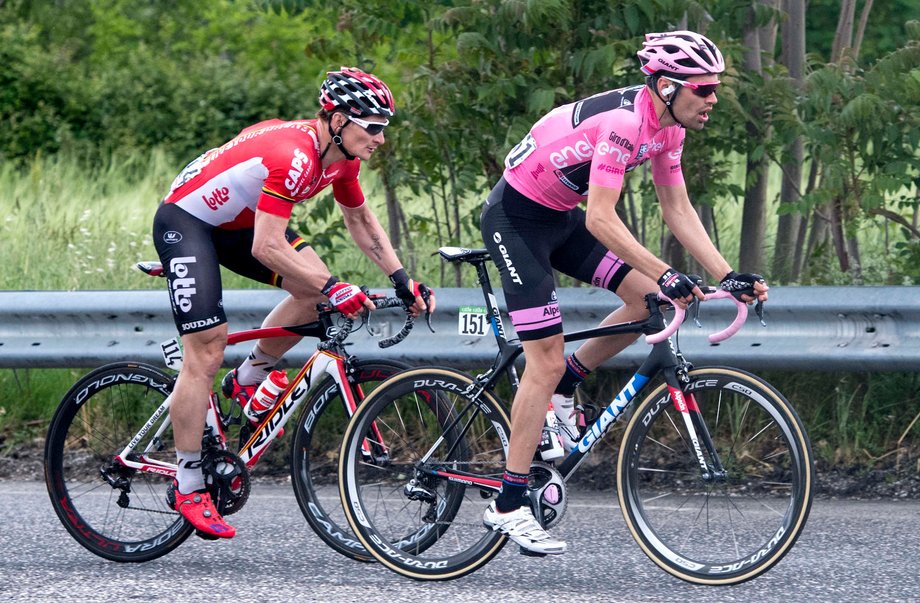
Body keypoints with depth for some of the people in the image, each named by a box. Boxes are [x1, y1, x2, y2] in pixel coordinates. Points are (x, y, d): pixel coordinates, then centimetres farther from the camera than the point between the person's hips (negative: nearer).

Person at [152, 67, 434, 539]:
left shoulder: (342, 157, -5)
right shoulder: (292, 156, -33)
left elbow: (359, 218, 12)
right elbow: (267, 248, -36)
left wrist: (402, 280, 4)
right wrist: (334, 288, -36)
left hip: (238, 221, 9)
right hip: (184, 221, -9)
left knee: (315, 290, -8)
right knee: (206, 352, -15)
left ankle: (247, 381, 11)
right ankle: (188, 487, -7)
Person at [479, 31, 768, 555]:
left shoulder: (668, 128, -1)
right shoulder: (624, 123, -29)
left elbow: (679, 210, 4)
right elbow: (601, 221, -34)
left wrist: (729, 275, -5)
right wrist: (667, 275, -38)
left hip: (558, 216, 9)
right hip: (515, 220, -9)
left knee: (650, 299, -4)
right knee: (547, 361, -10)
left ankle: (562, 391, 13)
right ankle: (509, 507, -5)